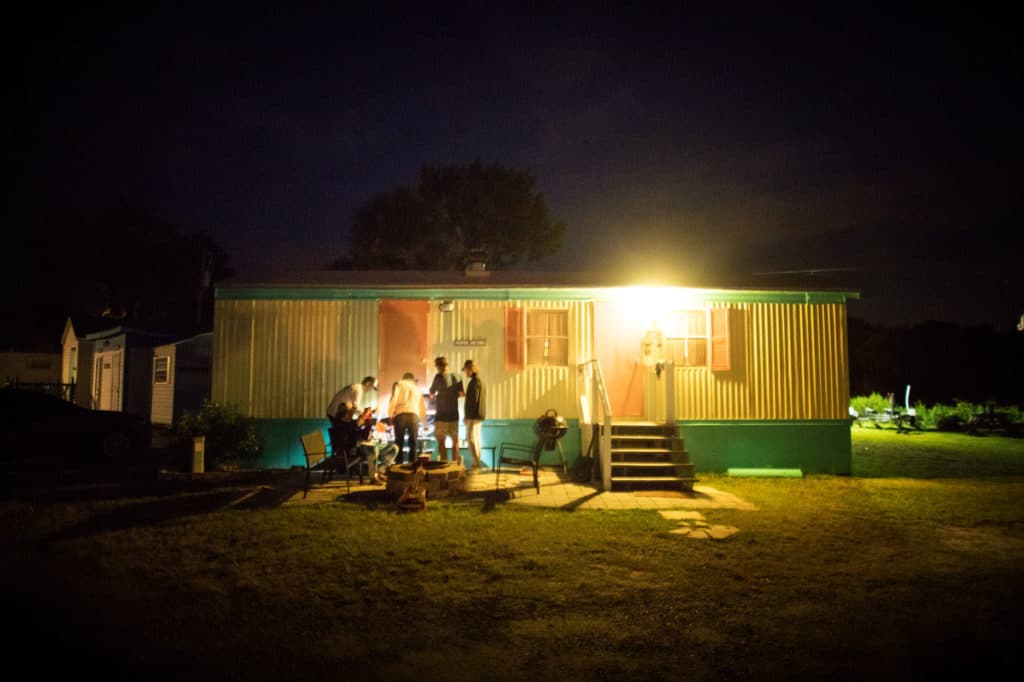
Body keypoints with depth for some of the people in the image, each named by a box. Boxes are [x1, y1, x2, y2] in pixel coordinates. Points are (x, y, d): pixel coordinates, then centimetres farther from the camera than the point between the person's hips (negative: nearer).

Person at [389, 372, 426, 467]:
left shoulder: (399, 385, 18)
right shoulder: (417, 389, 28)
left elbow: (393, 400, 2)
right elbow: (423, 407, 30)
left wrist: (390, 416, 3)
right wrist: (424, 422, 38)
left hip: (400, 415, -2)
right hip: (414, 415, 2)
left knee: (399, 442, 4)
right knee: (413, 442, 9)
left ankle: (398, 463, -2)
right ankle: (412, 463, 1)